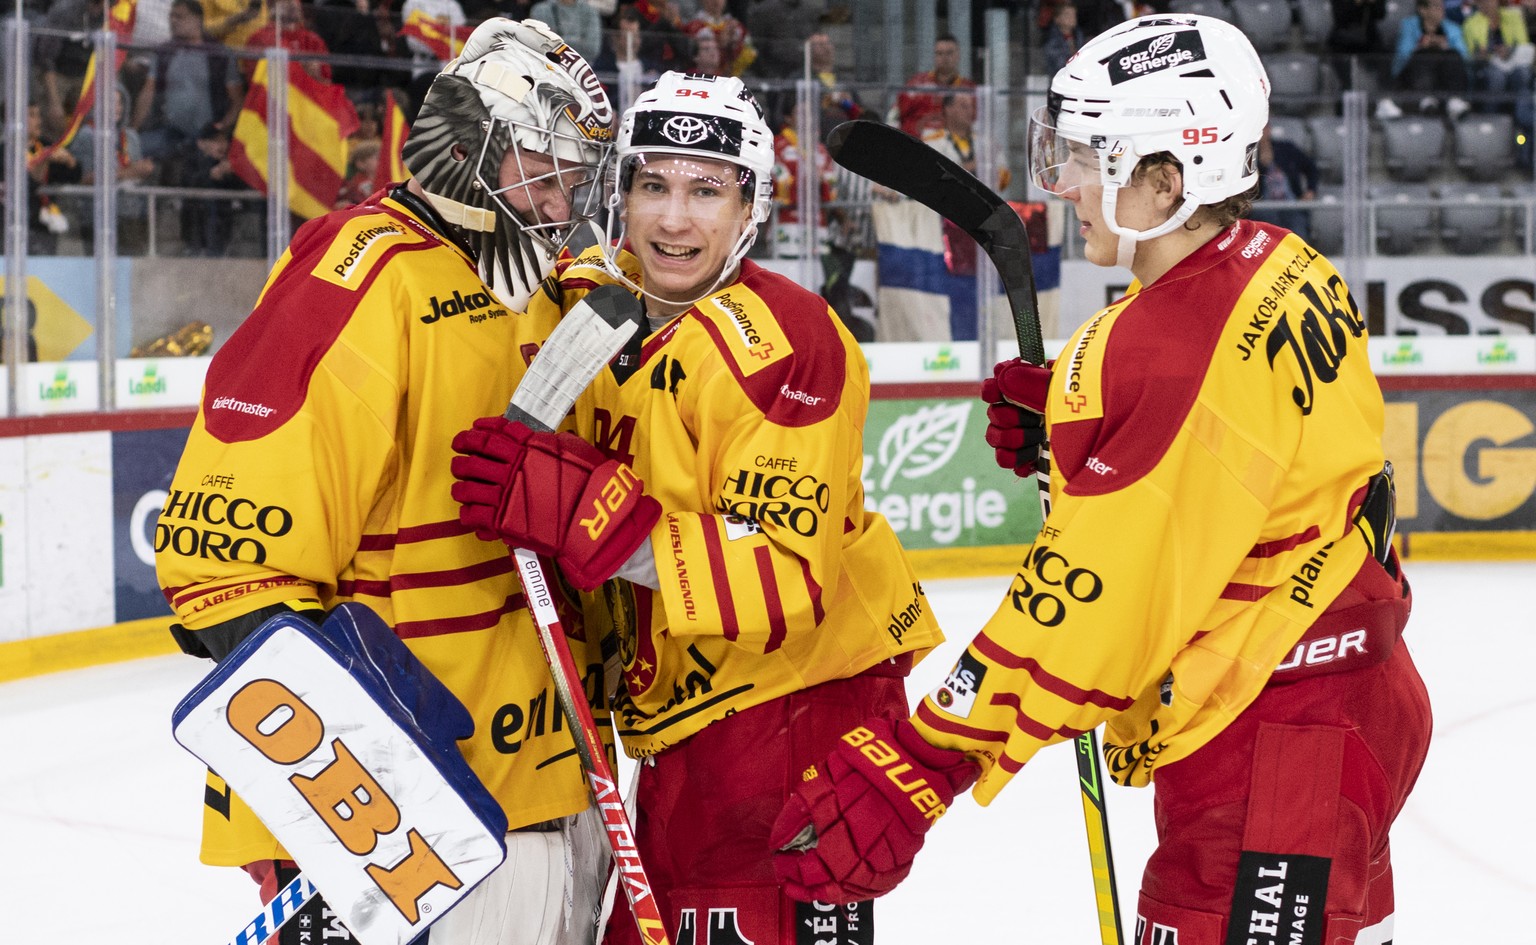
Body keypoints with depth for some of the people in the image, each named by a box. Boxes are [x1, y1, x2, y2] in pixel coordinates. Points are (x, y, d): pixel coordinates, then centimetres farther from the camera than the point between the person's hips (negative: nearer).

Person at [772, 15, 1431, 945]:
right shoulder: (1288, 274, 5)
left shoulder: (1175, 340, -22)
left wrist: (921, 765, -23)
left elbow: (1087, 602, -24)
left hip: (1271, 744, -11)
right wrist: (1069, 433, 6)